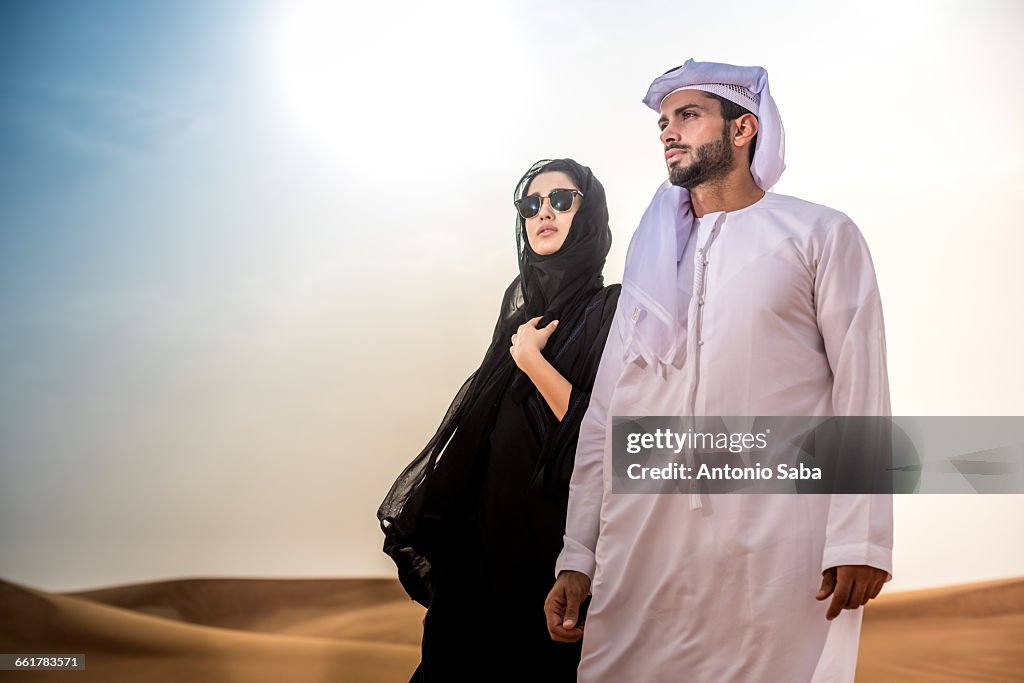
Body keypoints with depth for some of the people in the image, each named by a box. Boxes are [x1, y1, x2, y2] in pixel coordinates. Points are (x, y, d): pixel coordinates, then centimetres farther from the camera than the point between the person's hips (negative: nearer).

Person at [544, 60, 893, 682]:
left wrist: (860, 540, -11)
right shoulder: (651, 255, 18)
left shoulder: (821, 235, 7)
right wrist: (577, 557, 7)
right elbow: (605, 415, 13)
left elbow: (861, 392, -1)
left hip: (776, 552, -3)